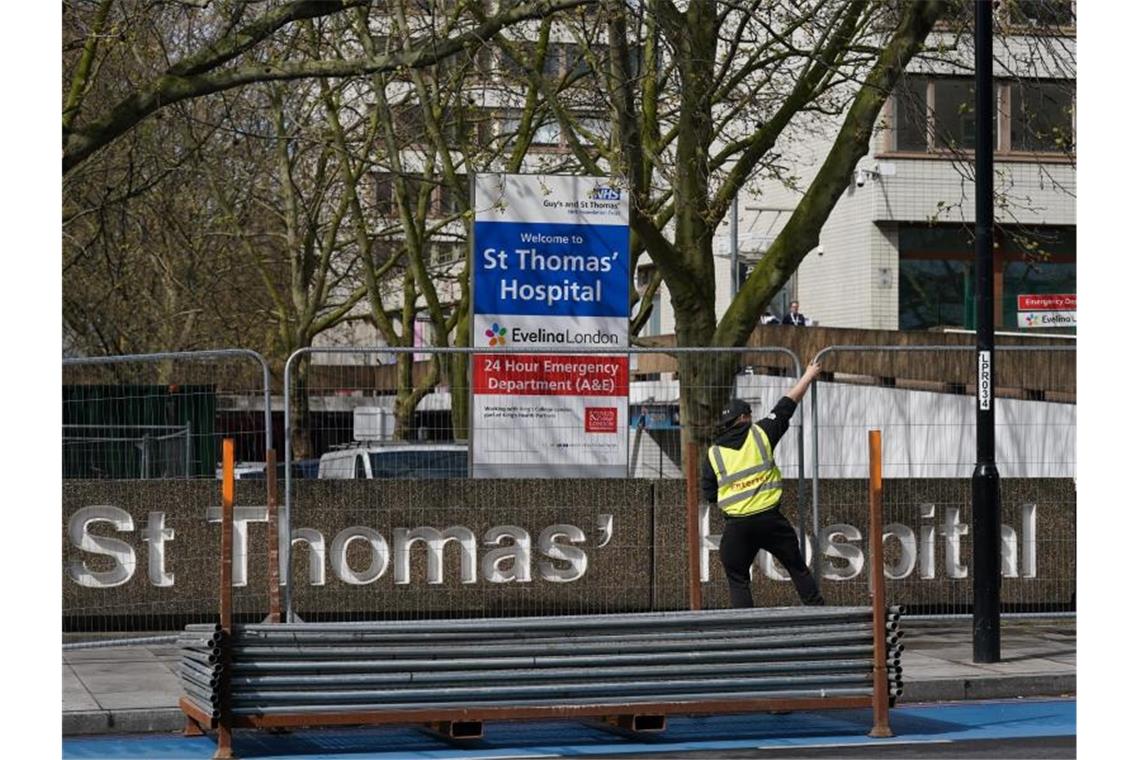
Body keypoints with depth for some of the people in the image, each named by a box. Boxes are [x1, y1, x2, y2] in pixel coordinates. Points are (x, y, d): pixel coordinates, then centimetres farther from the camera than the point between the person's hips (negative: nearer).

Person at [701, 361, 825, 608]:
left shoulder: (713, 454, 3)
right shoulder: (760, 434, 0)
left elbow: (709, 495, 5)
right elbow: (788, 403, 7)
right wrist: (809, 376, 18)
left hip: (737, 526, 0)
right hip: (770, 519, 0)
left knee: (737, 579, 9)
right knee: (797, 567, 11)